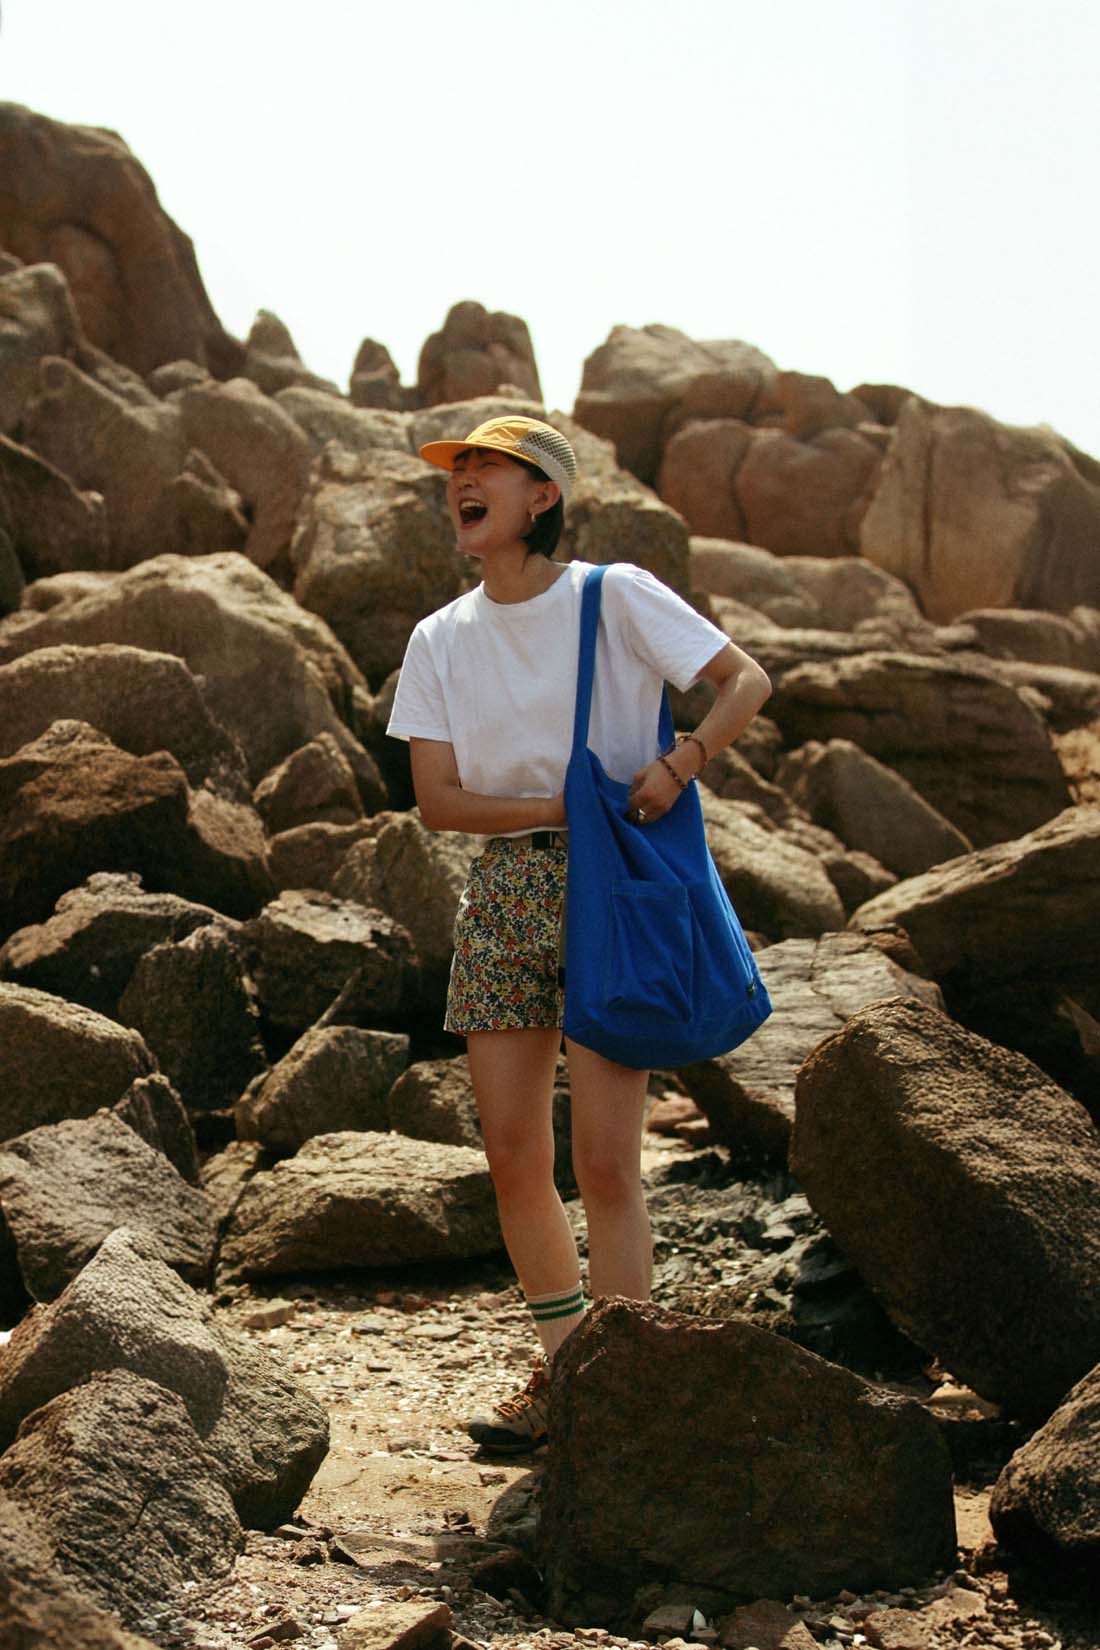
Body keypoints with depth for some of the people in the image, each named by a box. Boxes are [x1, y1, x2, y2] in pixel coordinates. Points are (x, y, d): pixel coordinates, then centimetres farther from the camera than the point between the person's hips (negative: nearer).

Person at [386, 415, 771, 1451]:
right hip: (501, 891, 5)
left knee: (604, 1162, -9)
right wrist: (559, 808, -12)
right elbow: (436, 799, 1)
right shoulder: (440, 639, 8)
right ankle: (564, 1376, 24)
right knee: (514, 1160, 6)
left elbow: (747, 681, -1)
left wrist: (677, 764, -17)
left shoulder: (615, 597, -3)